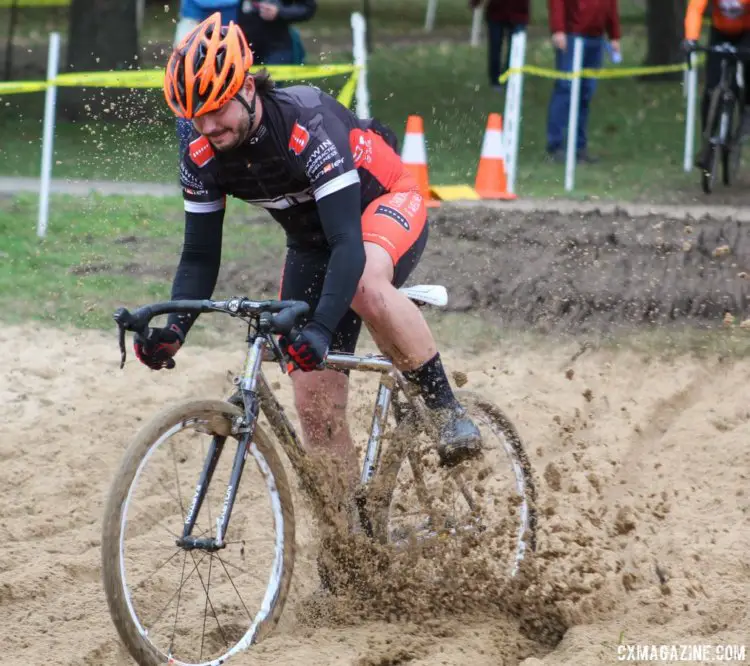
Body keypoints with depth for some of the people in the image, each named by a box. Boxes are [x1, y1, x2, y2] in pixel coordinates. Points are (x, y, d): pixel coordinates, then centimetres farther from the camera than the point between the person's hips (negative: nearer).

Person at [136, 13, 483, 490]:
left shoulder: (308, 125, -35)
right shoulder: (203, 159, -17)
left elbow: (349, 244, -41)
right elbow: (200, 258, -10)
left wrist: (321, 329, -53)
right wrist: (173, 329, -28)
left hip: (386, 205, -6)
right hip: (311, 241, 6)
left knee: (365, 285, -41)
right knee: (317, 410, -4)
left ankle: (447, 409, -25)